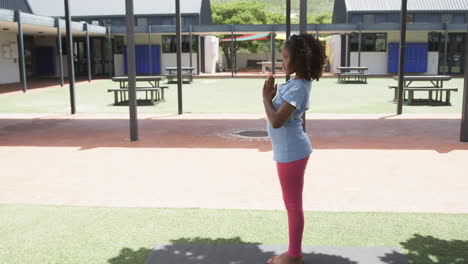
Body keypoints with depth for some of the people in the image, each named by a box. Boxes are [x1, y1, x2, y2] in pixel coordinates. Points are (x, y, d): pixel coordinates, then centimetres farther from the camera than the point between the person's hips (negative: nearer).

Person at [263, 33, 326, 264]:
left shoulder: (297, 89, -22)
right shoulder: (297, 83, 9)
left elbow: (276, 121, -27)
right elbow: (280, 115, 16)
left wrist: (266, 98, -14)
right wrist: (273, 95, 1)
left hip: (291, 152, -10)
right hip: (290, 150, 10)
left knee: (293, 204, 2)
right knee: (292, 203, 18)